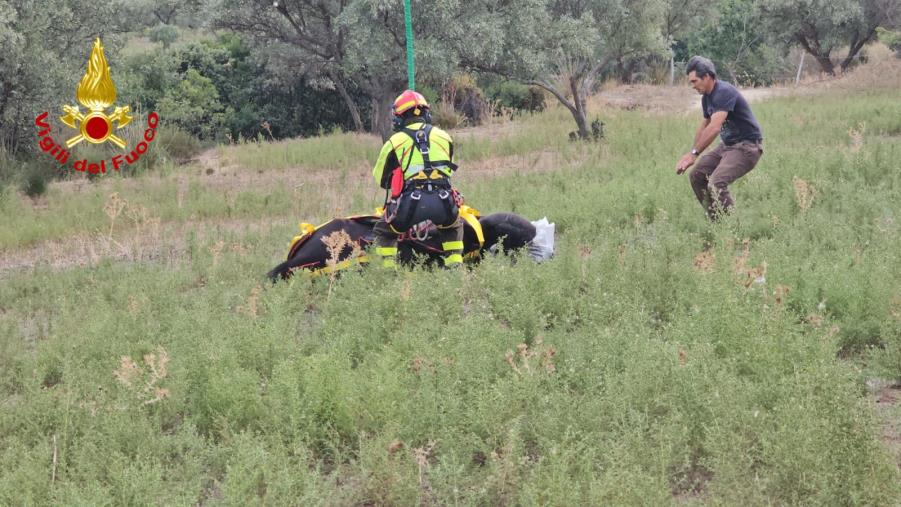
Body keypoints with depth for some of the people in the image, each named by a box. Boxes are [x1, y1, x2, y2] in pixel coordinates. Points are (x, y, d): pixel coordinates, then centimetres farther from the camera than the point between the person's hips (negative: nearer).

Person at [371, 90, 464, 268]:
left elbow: (380, 179, 19)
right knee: (453, 227, 34)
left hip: (411, 202, -2)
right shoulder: (444, 137, 18)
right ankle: (455, 266, 19)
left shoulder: (395, 142, 10)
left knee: (383, 232, 22)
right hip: (442, 200, 2)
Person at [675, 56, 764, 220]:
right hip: (728, 145, 10)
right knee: (696, 176, 6)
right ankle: (716, 221, 14)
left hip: (747, 146, -10)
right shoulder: (707, 98, 8)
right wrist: (692, 154, 13)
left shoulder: (724, 92, -22)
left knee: (717, 183, -26)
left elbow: (714, 128, -30)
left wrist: (694, 153, -28)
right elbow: (704, 127, 21)